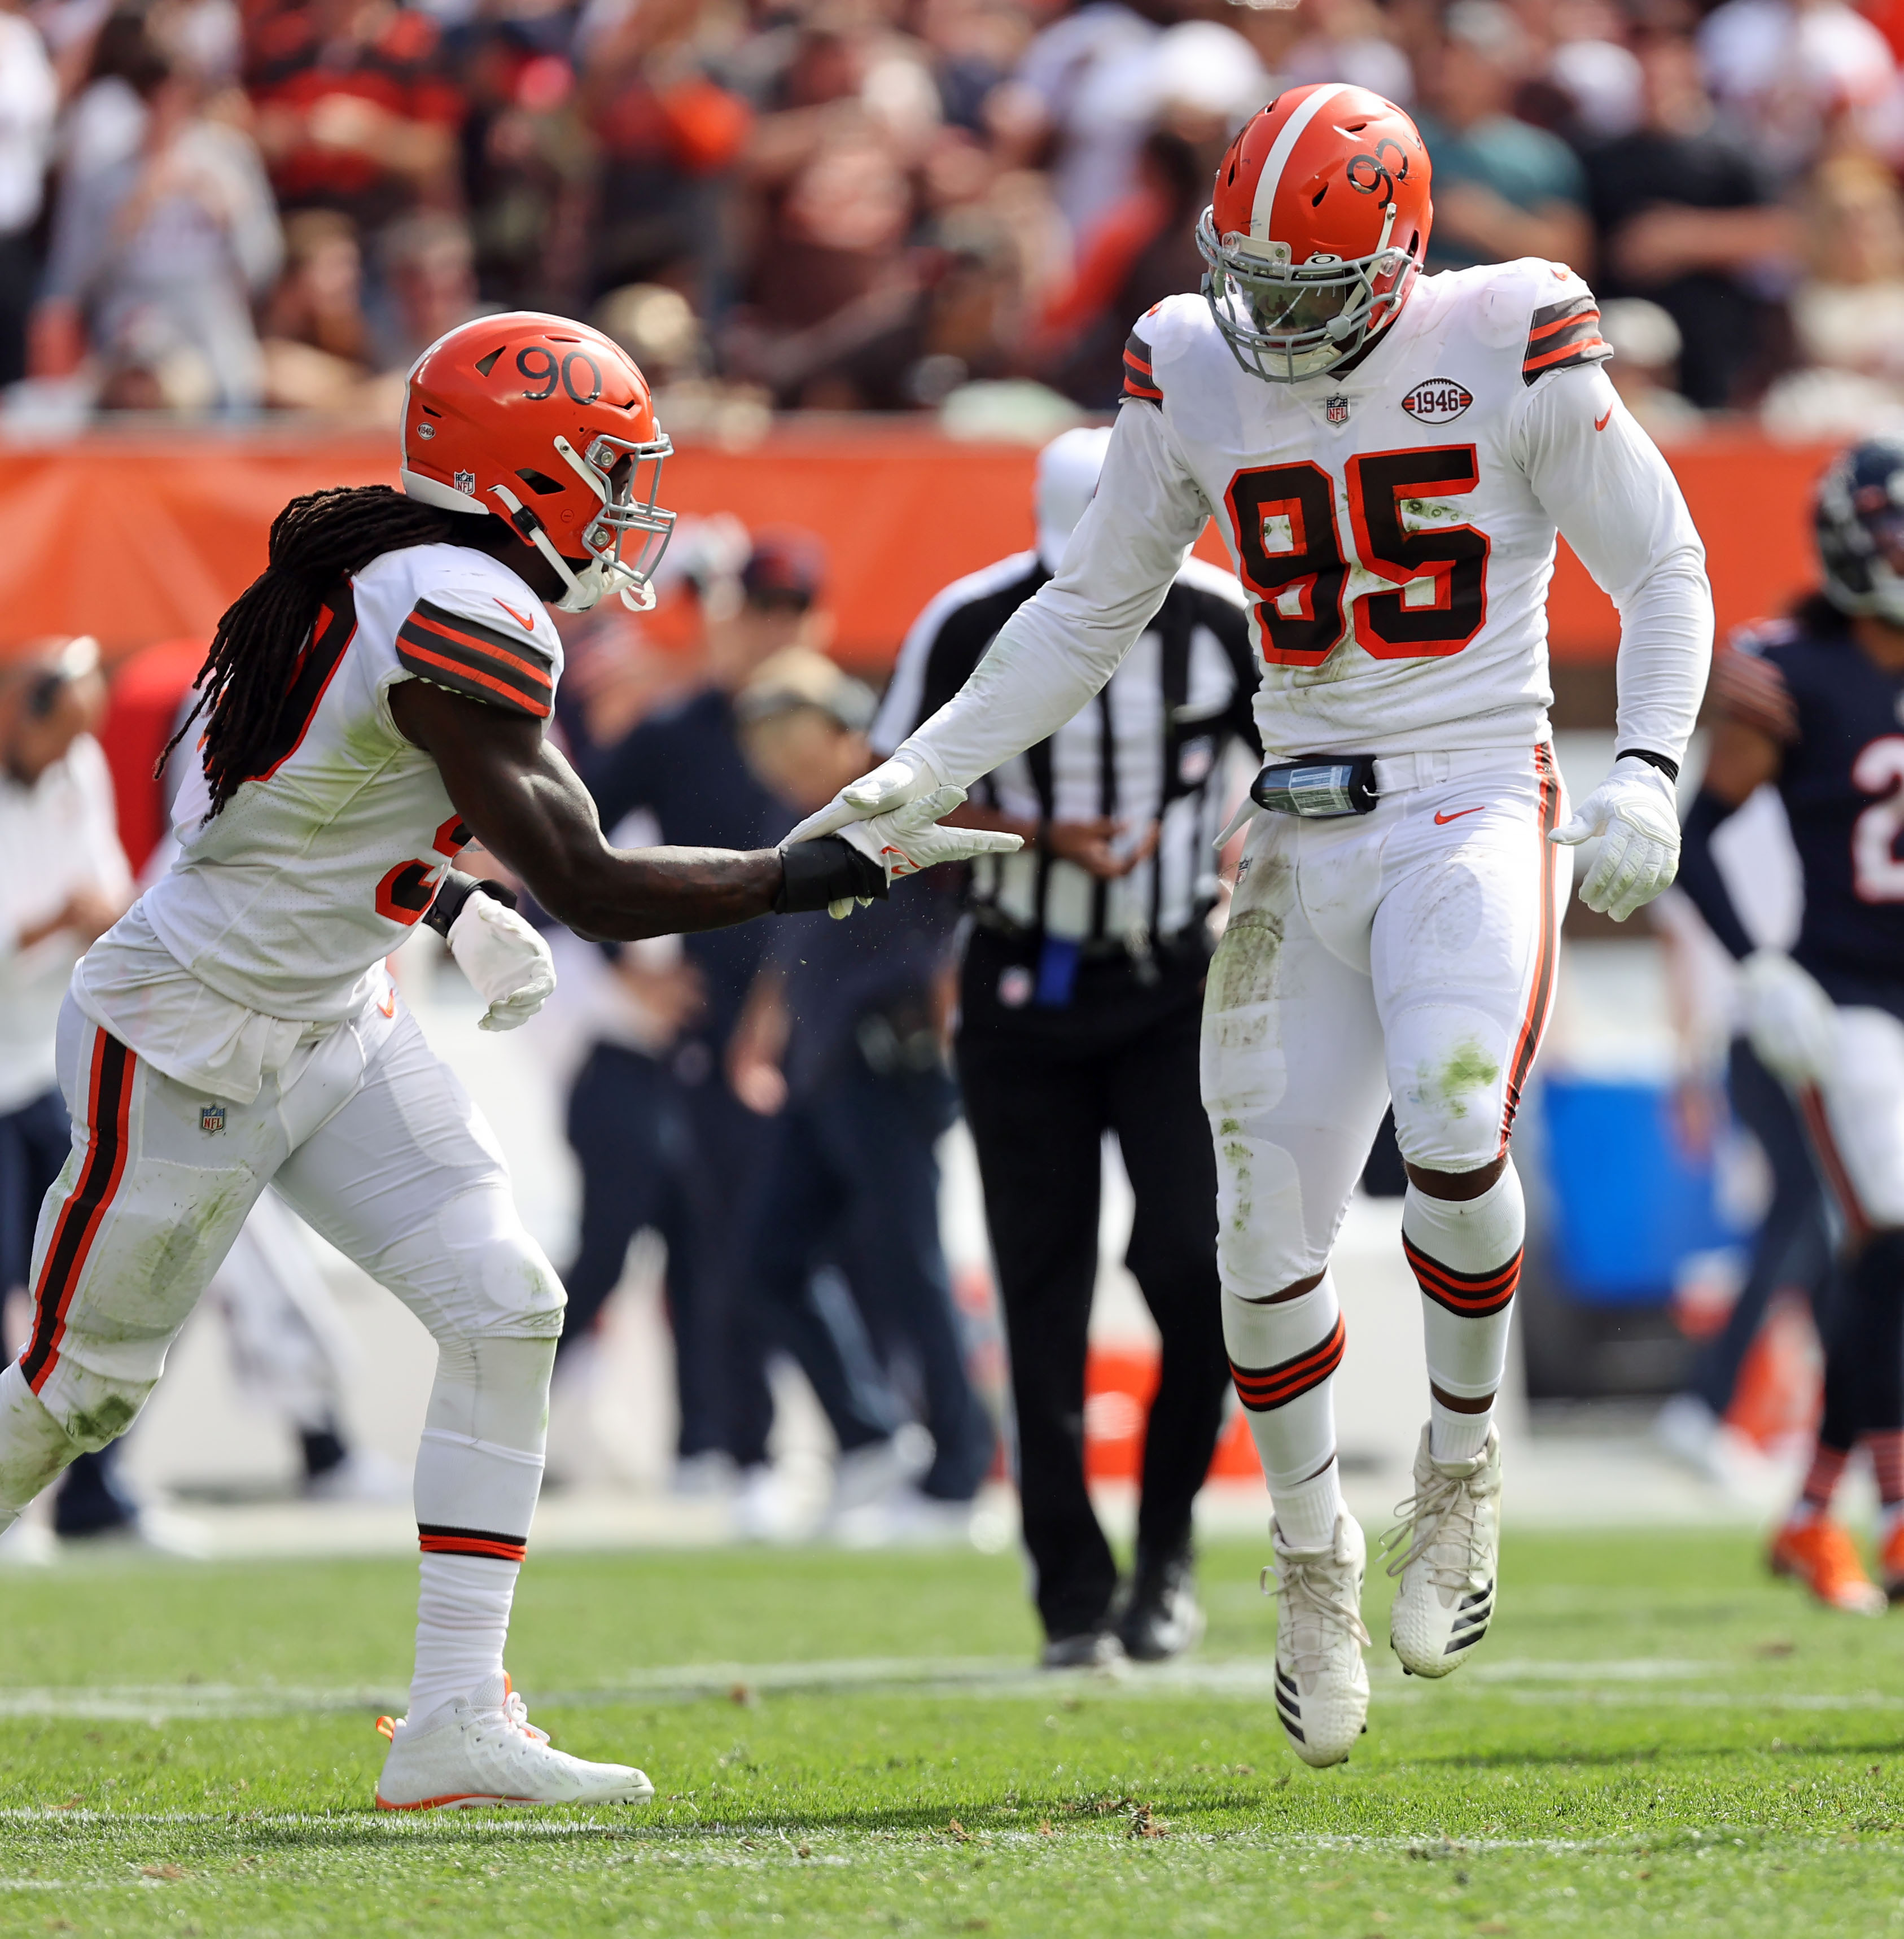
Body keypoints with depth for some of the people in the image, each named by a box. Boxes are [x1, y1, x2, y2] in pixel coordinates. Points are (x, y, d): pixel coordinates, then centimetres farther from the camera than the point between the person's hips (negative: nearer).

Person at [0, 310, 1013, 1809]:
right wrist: (832, 869, -20)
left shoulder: (371, 565, 2)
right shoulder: (467, 618, -26)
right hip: (190, 1046, -9)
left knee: (502, 1305, -3)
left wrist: (448, 901, 11)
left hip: (332, 1022, 9)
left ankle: (456, 1725, -3)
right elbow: (595, 891, -25)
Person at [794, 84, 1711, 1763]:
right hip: (1305, 835, 4)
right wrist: (914, 778, 8)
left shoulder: (1510, 350, -7)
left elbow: (1664, 572, 1)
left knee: (1451, 1119, -29)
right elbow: (1090, 616, 15)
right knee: (1270, 1231, -1)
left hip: (1477, 814, -4)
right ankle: (1313, 1561, 21)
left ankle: (1463, 1459, -5)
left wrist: (1647, 775, -14)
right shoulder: (1196, 379, 4)